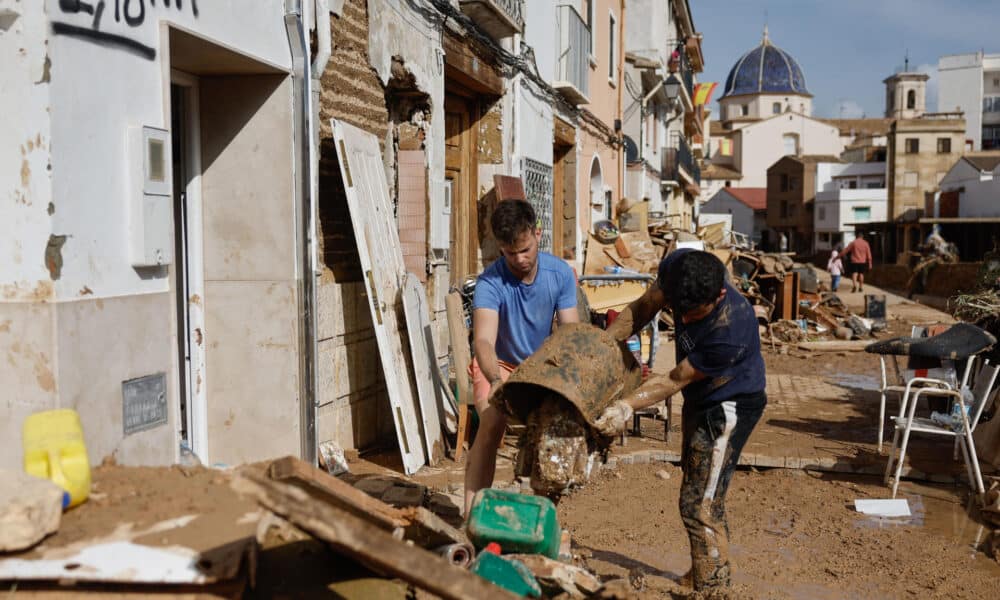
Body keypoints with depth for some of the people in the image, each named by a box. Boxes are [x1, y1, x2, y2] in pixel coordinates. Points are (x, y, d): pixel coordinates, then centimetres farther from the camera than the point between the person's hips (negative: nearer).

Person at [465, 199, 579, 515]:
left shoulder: (561, 273, -14)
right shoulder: (490, 282, -26)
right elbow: (483, 340, -39)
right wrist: (496, 381, -58)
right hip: (499, 366, -3)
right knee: (491, 424, -26)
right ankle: (472, 514, -24)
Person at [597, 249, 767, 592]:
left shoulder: (731, 330, -39)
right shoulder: (676, 267, -23)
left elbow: (674, 382, -29)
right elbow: (644, 307, -4)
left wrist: (627, 406, -34)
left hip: (729, 406, -8)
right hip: (699, 398, 8)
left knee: (699, 505, -10)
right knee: (700, 494, 24)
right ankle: (706, 572, 45)